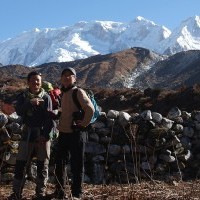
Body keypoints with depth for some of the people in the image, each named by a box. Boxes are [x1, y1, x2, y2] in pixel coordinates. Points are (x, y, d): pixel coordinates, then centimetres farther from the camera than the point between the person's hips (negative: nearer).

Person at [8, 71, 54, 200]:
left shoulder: (46, 97, -1)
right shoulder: (23, 96, 5)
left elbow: (49, 118, -5)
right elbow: (19, 111, -12)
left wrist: (45, 134, -15)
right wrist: (30, 103, -27)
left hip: (43, 134, -1)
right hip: (28, 134, 1)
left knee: (42, 165, 4)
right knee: (20, 164, 1)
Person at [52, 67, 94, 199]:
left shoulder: (78, 92, -10)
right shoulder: (64, 93, 14)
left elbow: (90, 109, -22)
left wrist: (83, 125, -16)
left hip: (75, 134, -8)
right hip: (63, 133, 8)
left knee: (76, 164, 1)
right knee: (60, 163, 13)